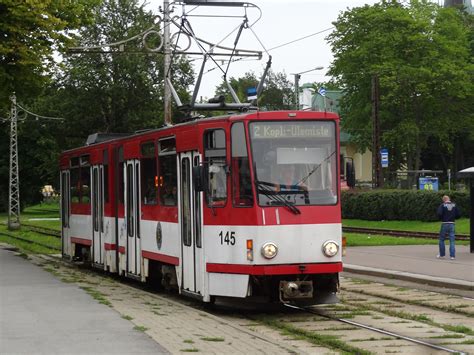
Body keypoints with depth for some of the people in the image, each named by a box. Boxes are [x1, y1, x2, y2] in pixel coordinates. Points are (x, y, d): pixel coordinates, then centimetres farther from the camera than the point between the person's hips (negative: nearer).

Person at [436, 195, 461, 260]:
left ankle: (442, 254, 16)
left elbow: (439, 213, -18)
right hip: (452, 224, 3)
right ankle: (452, 255, -1)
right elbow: (459, 214, 1)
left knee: (441, 239, 12)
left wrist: (441, 218, 2)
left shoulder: (442, 205, -6)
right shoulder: (454, 205, 3)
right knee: (452, 240, 4)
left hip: (444, 224, -3)